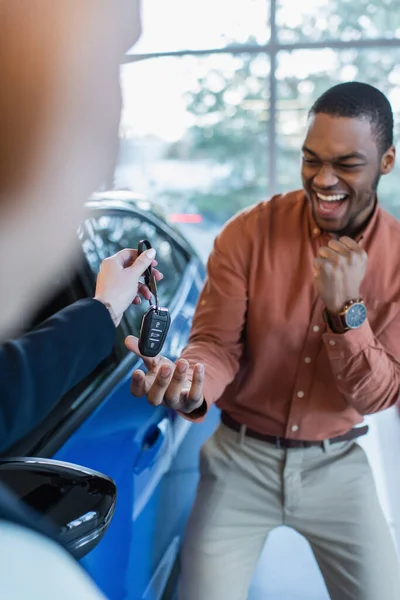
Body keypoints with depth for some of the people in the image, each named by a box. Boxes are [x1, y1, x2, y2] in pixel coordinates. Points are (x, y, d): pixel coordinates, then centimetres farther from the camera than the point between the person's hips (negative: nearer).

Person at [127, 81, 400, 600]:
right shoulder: (249, 234, -13)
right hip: (242, 458, -1)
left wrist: (346, 308, -26)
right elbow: (217, 343, -13)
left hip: (336, 465, 2)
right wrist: (191, 389, -36)